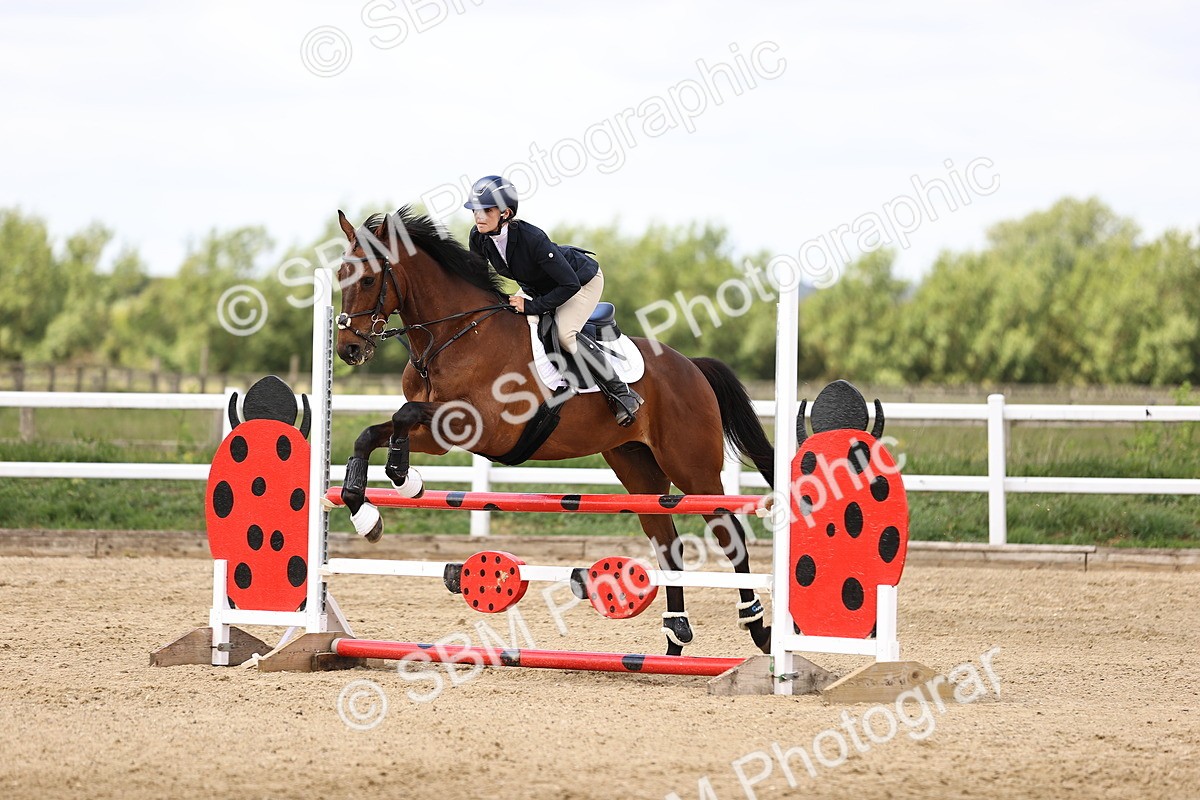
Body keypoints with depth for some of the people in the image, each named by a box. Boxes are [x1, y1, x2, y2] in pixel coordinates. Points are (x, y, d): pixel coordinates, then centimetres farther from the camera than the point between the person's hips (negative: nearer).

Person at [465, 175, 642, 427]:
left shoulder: (532, 238, -40)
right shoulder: (478, 239, -20)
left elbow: (570, 285, -36)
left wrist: (532, 306, -35)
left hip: (583, 280, -8)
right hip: (538, 287, 8)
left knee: (565, 334, -27)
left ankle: (623, 394, -14)